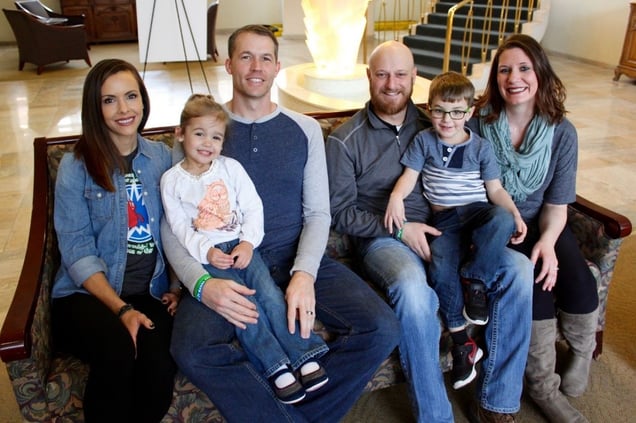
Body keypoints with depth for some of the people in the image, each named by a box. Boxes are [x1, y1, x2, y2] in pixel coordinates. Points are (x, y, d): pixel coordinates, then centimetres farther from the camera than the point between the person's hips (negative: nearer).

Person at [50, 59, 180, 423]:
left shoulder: (163, 157, 10)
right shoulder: (76, 167, 0)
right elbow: (77, 253, -5)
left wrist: (179, 286, -3)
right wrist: (122, 310, -16)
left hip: (151, 292, 2)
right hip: (88, 294, -2)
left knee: (159, 363, -29)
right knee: (118, 350, -33)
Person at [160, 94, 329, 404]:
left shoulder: (231, 168, 6)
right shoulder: (172, 180, 3)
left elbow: (253, 208, 3)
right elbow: (179, 227, -1)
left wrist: (248, 242, -11)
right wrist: (207, 251, -15)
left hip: (240, 245, 2)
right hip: (206, 254, -1)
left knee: (269, 292, -18)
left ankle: (305, 356, -13)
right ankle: (275, 367, -17)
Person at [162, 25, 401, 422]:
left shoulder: (305, 129, 9)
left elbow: (318, 213, 5)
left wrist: (304, 273, -15)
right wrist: (201, 283, -19)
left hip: (298, 258, 2)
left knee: (382, 329, -19)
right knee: (193, 351, -31)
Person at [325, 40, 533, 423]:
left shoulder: (433, 125, 13)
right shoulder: (345, 140, 2)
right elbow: (341, 211, -1)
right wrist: (399, 228, -13)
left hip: (440, 230, 4)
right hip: (382, 238, -4)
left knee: (519, 268, -20)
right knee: (413, 287, -38)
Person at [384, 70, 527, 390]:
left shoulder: (481, 147, 8)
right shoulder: (423, 140, 9)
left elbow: (495, 189, 7)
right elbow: (409, 175, 1)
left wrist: (515, 214, -10)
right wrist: (396, 196, -20)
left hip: (478, 211, 0)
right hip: (444, 219, 0)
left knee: (502, 219, -35)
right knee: (441, 268, -27)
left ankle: (476, 279, -12)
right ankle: (461, 342, -12)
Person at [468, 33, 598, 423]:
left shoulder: (562, 132, -5)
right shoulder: (480, 123, -8)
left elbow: (557, 205, -3)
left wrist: (547, 242, -22)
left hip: (541, 226, 2)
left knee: (580, 284, -22)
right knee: (534, 283, -27)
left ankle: (580, 364, 10)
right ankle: (544, 387, -5)